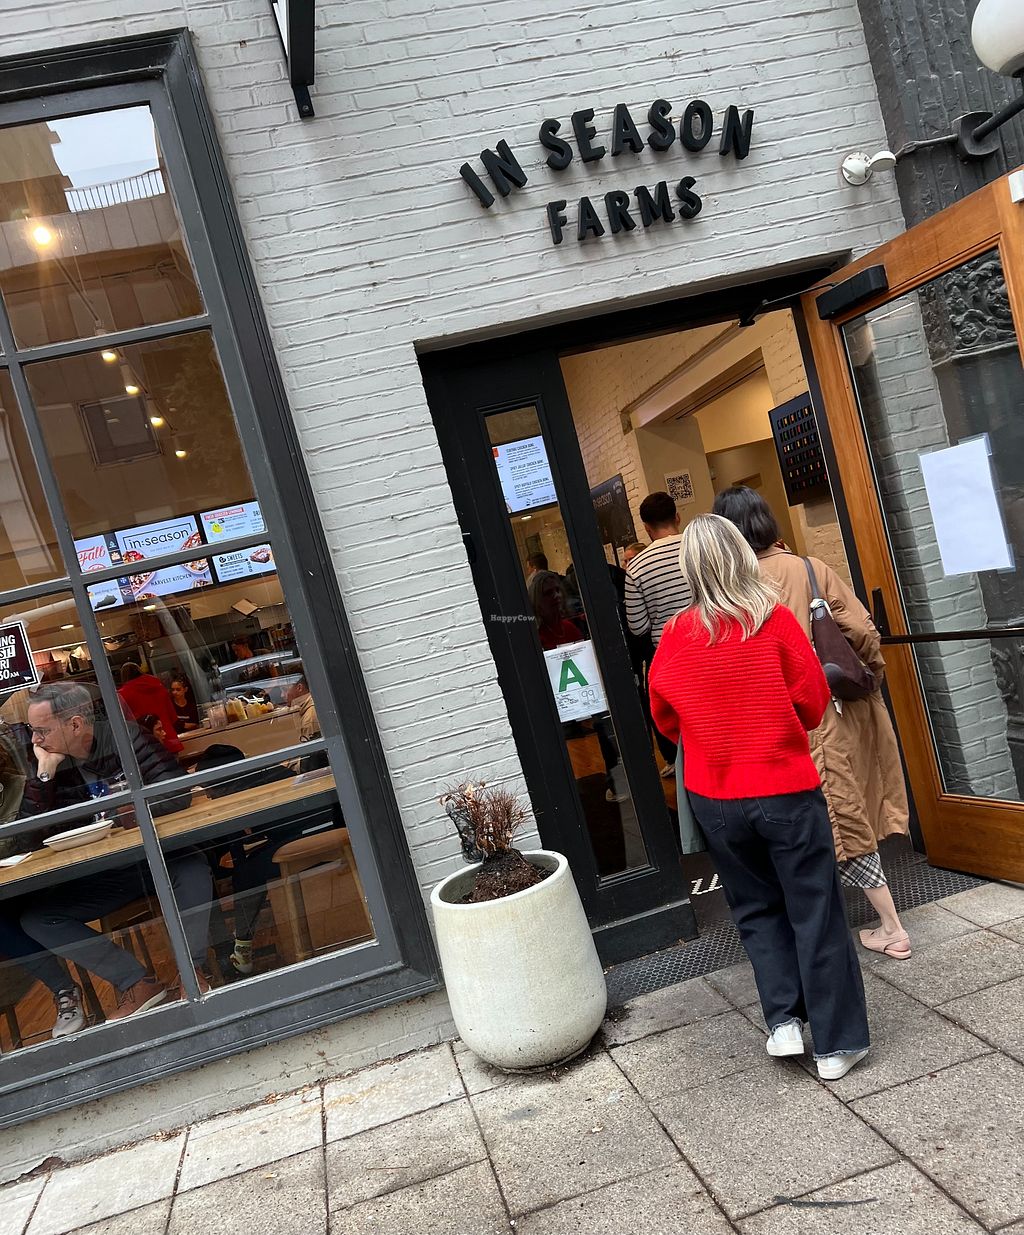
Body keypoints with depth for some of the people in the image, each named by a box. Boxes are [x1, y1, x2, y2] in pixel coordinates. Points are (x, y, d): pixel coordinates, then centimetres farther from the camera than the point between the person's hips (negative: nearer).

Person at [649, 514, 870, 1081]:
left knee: (757, 907, 21)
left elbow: (666, 720, 5)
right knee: (815, 912, 10)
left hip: (715, 797, 2)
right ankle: (836, 1044, 19)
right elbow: (813, 704, -5)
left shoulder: (675, 637, -7)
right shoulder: (774, 619, -13)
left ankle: (783, 1020, 19)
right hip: (787, 789, -2)